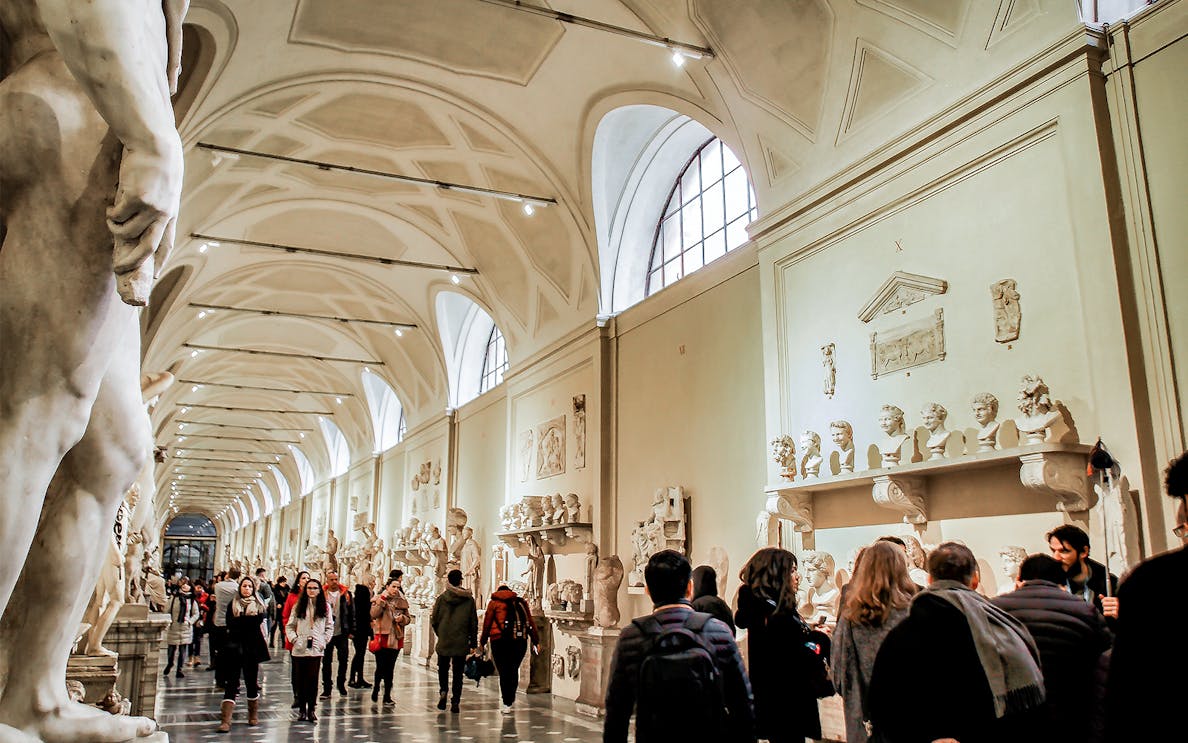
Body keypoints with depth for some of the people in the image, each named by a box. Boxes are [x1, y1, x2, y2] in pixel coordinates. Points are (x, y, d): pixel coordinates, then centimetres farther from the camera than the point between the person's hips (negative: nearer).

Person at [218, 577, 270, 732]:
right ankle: (226, 720, -8)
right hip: (235, 648, -1)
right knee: (231, 683, -5)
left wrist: (240, 622, -7)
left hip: (252, 648, 1)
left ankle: (253, 716, 21)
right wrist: (249, 621, -10)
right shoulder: (232, 605, 7)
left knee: (252, 681, 9)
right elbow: (230, 625, -4)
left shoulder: (259, 605, 8)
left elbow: (260, 620, -8)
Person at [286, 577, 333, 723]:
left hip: (316, 649, 0)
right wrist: (294, 639, -5)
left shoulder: (325, 607, 7)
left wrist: (324, 641, 1)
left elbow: (330, 627, 11)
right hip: (300, 649, 1)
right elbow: (289, 626, 7)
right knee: (300, 679, 4)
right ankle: (301, 709, 13)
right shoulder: (298, 606, 6)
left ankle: (311, 709, 4)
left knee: (313, 679, -3)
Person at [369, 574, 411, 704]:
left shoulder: (402, 601, 11)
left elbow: (408, 618, 15)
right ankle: (376, 688, 19)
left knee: (390, 668, 7)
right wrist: (382, 599, -18)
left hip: (396, 639, 3)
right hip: (382, 638, -3)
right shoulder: (379, 599, 0)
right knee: (381, 667, -5)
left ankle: (387, 696, 13)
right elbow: (373, 614, -16)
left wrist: (402, 618, -7)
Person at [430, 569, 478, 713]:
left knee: (443, 669, 18)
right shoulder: (469, 600, -1)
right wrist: (473, 643, 9)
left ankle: (443, 690, -5)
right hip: (462, 643, 0)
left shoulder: (441, 598, -4)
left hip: (444, 642, 0)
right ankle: (455, 702, 3)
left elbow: (434, 620, 1)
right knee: (458, 673, 7)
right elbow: (474, 623, 3)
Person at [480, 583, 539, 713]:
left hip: (500, 641, -3)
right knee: (514, 670, 17)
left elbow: (487, 623, 4)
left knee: (504, 672, 0)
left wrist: (482, 642, 11)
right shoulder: (521, 602, 17)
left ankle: (507, 704, -3)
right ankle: (512, 699, 23)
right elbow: (531, 623, 14)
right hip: (520, 641, 3)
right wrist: (536, 641, 15)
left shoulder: (494, 603, 9)